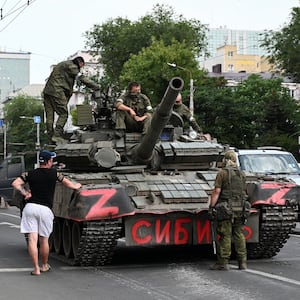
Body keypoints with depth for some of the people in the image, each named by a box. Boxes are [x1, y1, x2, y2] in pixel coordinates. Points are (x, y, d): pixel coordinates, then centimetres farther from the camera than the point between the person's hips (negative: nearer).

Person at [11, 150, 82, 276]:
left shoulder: (29, 174, 9)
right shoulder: (54, 173, 6)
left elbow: (15, 183, -1)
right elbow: (69, 184, 19)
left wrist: (25, 193, 5)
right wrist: (77, 185, 38)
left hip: (30, 207, 1)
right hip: (45, 209, -1)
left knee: (32, 239, -2)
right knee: (43, 240, 13)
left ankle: (36, 268, -3)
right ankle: (44, 266, 29)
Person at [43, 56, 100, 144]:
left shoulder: (62, 65, 30)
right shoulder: (71, 66, -1)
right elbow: (82, 78, -7)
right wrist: (96, 87, -5)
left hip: (47, 91, 9)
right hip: (57, 91, -9)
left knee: (49, 115, 6)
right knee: (63, 114, -6)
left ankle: (51, 137, 7)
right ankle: (57, 135, -14)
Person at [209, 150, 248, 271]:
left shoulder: (222, 173, -6)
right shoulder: (241, 174, 13)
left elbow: (216, 192, -10)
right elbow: (244, 192, 15)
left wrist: (212, 206, -7)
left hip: (225, 208, -6)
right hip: (239, 209, 6)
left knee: (225, 236, -3)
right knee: (239, 235, 9)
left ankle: (223, 263, -1)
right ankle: (242, 262, 9)